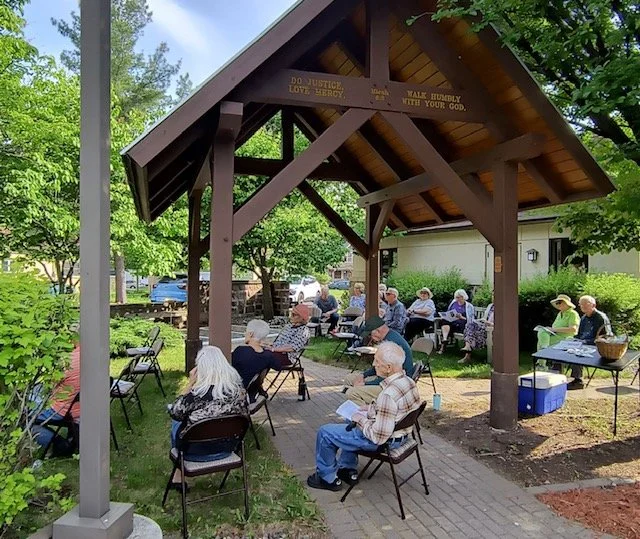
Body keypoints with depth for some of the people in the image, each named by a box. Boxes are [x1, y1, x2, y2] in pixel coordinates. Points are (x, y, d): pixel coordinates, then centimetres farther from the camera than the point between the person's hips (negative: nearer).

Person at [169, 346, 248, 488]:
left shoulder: (198, 393, -29)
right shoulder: (238, 389, -15)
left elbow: (175, 413, -12)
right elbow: (244, 415, 0)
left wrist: (190, 383, -13)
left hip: (198, 453, -4)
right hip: (226, 449, 4)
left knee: (177, 423, 27)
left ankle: (178, 476, 40)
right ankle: (178, 475, 41)